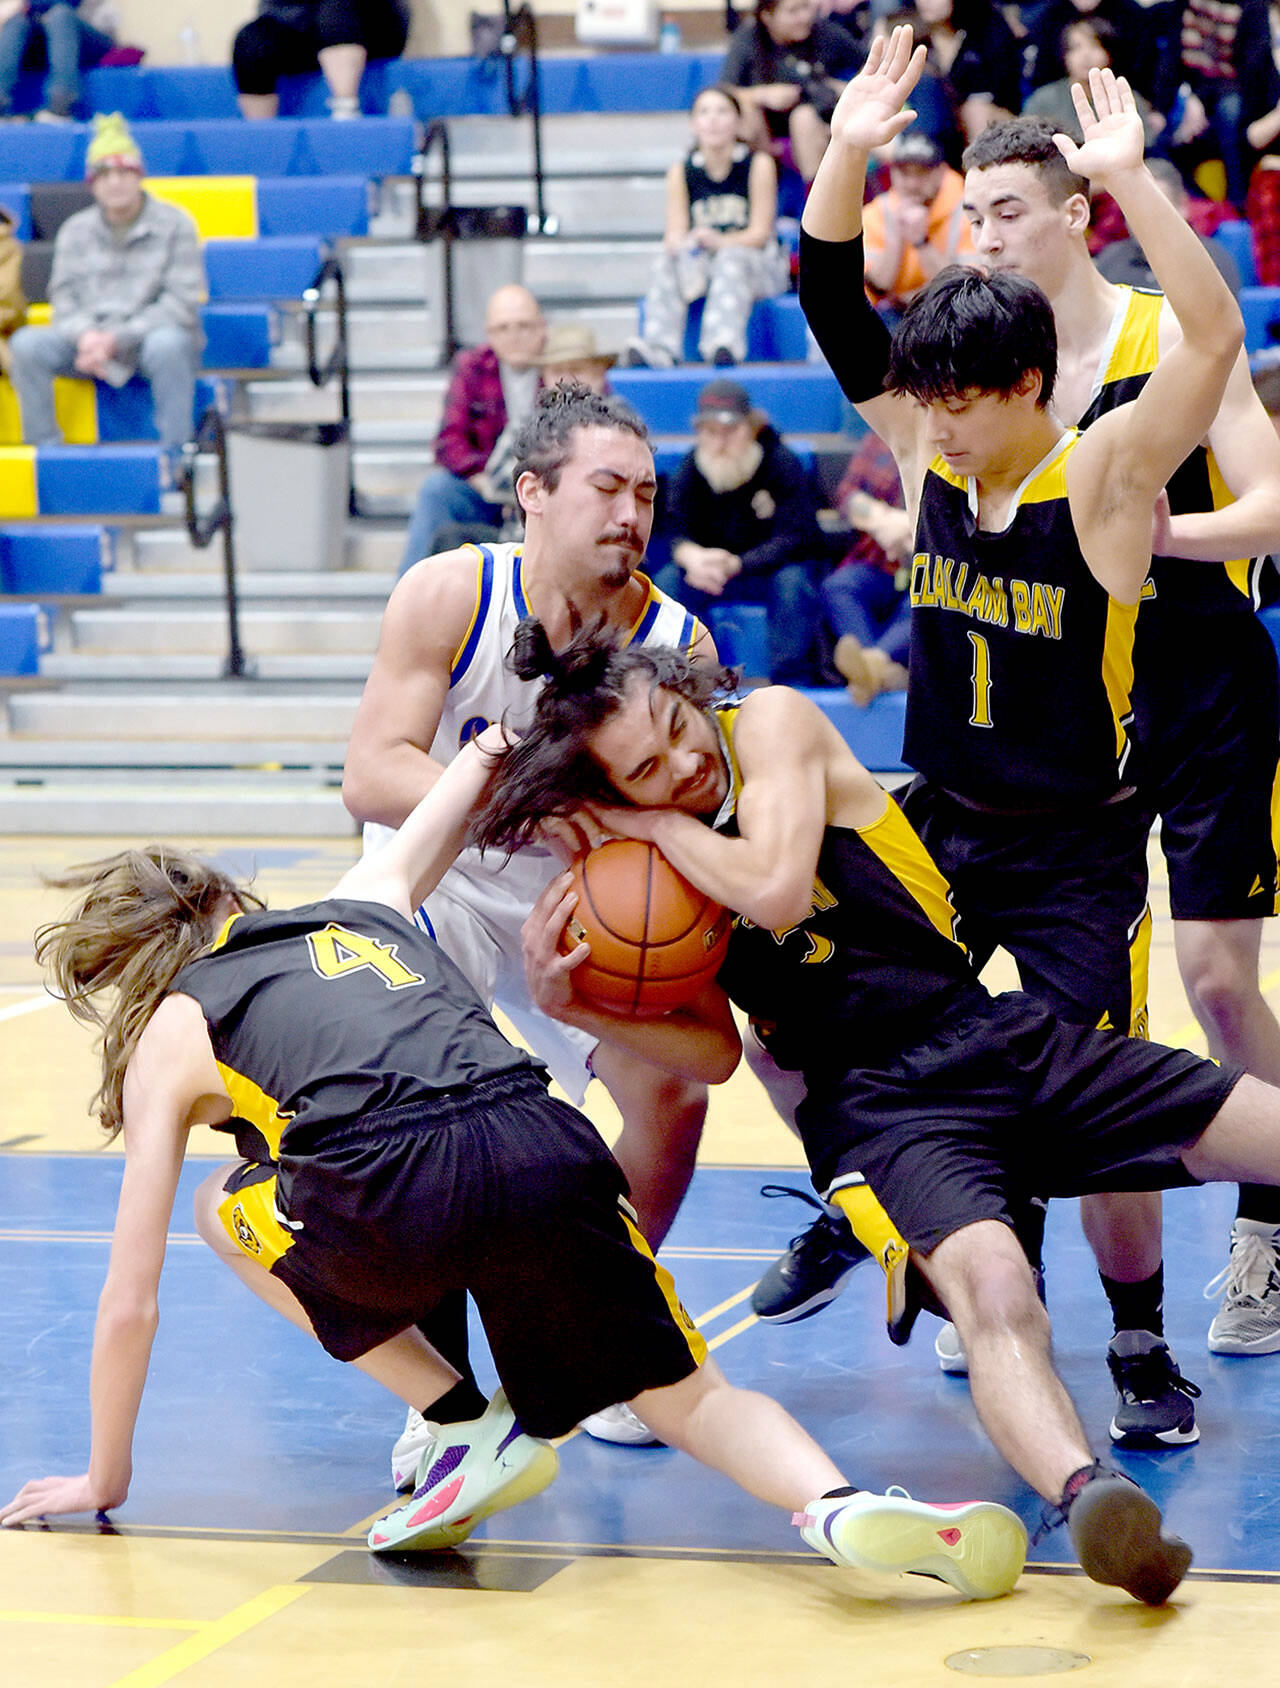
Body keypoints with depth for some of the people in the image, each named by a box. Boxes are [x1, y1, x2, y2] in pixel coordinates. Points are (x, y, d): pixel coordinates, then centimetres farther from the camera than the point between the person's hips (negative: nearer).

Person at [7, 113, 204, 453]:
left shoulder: (174, 224, -2)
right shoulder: (76, 230, 10)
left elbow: (182, 302, -10)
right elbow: (63, 298, 7)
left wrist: (117, 339, -19)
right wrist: (86, 335, -18)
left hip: (147, 339, -3)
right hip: (89, 343, 4)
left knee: (166, 343, -39)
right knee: (27, 343, -21)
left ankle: (176, 450, -30)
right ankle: (44, 448, -16)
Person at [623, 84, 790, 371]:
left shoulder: (758, 165, -6)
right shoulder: (681, 173, 3)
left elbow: (760, 233, -11)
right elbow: (676, 232, -2)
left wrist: (720, 241, -30)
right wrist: (677, 244, -28)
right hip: (702, 263, 3)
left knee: (732, 258, -35)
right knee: (666, 262, -26)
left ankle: (724, 343, -56)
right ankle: (659, 346, -45)